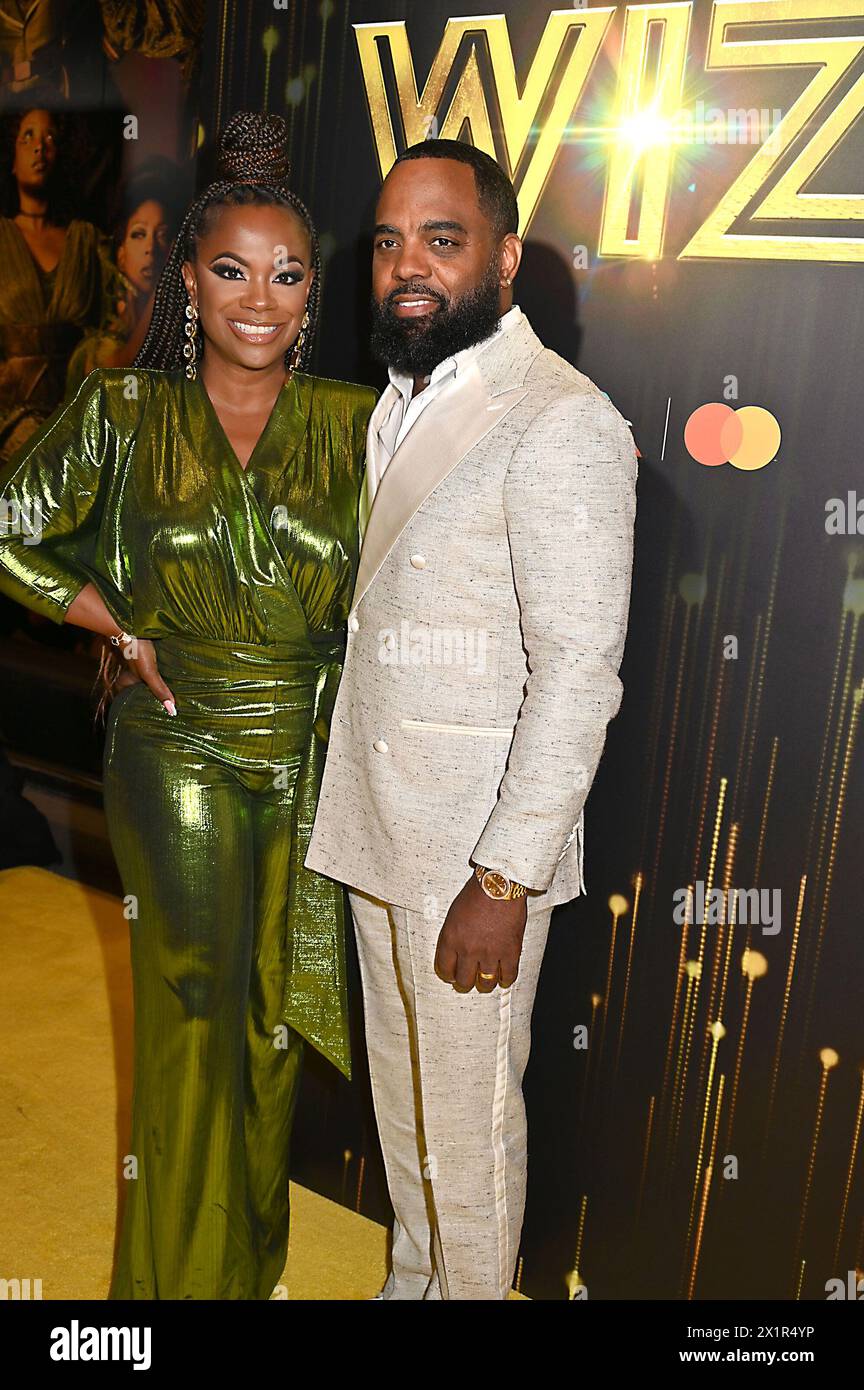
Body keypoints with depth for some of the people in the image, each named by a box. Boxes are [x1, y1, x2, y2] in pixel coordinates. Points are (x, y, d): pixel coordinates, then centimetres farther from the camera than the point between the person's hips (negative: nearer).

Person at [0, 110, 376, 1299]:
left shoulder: (357, 423, -1)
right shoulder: (125, 414, -2)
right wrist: (122, 627, -2)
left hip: (315, 756, 2)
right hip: (178, 750, -1)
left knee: (278, 1008, 14)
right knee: (194, 1003, 9)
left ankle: (257, 1250, 39)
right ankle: (188, 1265, 32)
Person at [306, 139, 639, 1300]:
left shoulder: (562, 423, -17)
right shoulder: (402, 403, 11)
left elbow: (580, 673, -21)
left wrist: (506, 880, -21)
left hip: (478, 851, -8)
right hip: (378, 824, 8)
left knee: (468, 1116, 10)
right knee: (398, 1089, 23)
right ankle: (413, 1277, 45)